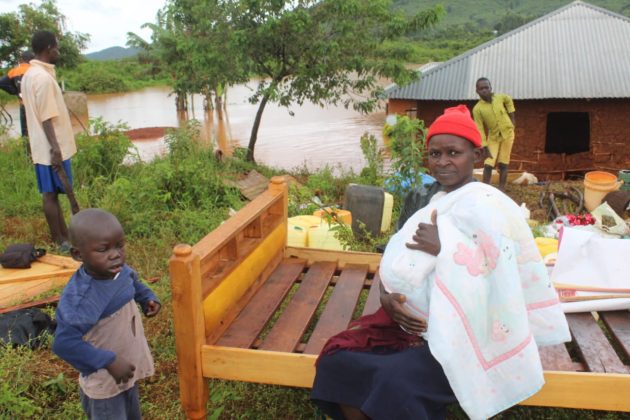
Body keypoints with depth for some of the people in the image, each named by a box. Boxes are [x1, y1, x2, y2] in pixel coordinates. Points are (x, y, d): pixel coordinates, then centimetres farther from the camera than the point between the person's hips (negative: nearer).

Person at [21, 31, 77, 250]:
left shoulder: (30, 74, 13)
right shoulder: (43, 77, -18)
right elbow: (46, 117, -22)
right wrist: (56, 148, -24)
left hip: (41, 146, 10)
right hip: (51, 148, -10)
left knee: (52, 193, 14)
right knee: (51, 195, -1)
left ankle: (65, 238, 25)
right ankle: (60, 244, 9)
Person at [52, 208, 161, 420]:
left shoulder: (121, 271, -12)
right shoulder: (79, 299, -35)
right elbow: (65, 343, -36)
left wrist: (148, 298, -5)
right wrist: (109, 362, -36)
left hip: (128, 369, 7)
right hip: (104, 382, -7)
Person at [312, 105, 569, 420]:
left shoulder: (488, 207, -13)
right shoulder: (437, 201, 12)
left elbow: (497, 282, -23)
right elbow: (397, 259, 8)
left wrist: (442, 250, -22)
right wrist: (387, 295, -11)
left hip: (463, 335, -7)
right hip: (416, 321, 7)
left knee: (394, 383, -29)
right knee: (338, 359, -9)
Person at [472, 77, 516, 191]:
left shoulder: (500, 97, -13)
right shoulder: (477, 109, -20)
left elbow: (508, 100, 12)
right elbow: (480, 129, -18)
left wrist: (512, 118, 9)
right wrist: (485, 148, -19)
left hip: (507, 133, 1)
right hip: (493, 137, -1)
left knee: (503, 164, 5)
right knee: (488, 164, -8)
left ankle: (501, 190, 11)